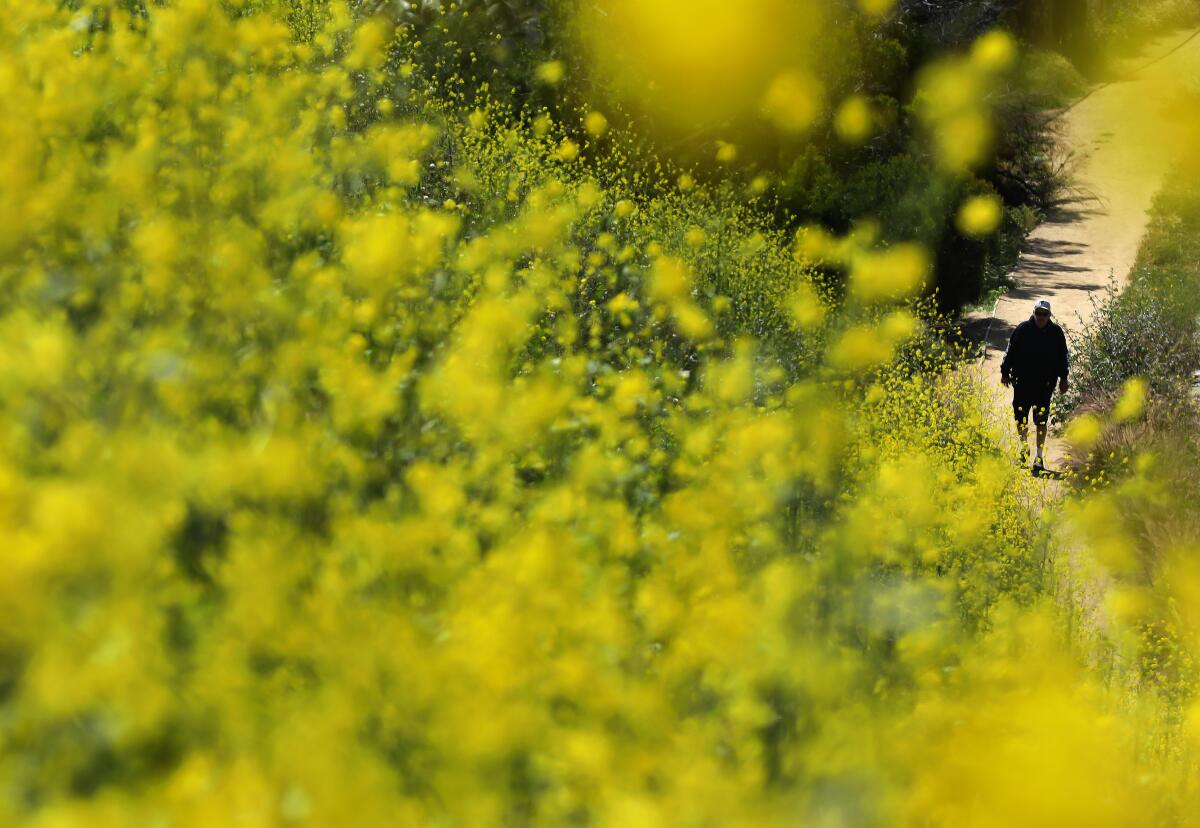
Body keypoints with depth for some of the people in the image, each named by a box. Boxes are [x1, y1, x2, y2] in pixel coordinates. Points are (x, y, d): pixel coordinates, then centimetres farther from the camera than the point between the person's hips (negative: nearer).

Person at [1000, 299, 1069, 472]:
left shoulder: (1056, 332, 2)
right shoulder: (1023, 329, -1)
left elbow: (1062, 357, 10)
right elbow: (1011, 352, 5)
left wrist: (1063, 378, 8)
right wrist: (1005, 372, 5)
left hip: (1044, 385, 0)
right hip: (1022, 382, 0)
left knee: (1041, 420, 2)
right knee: (1020, 416, 2)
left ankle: (1039, 458, 10)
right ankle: (1024, 448, 25)